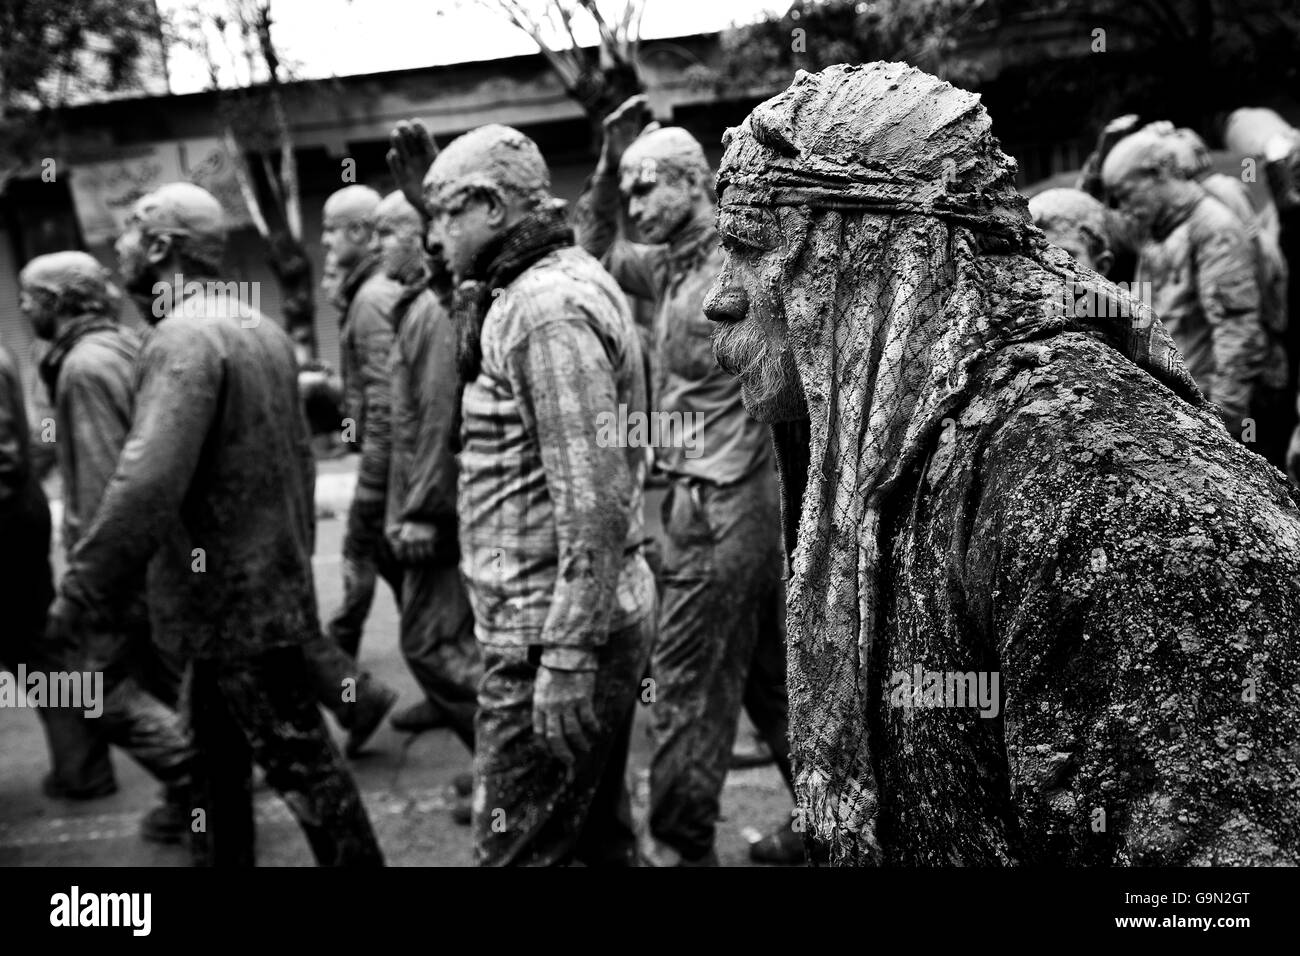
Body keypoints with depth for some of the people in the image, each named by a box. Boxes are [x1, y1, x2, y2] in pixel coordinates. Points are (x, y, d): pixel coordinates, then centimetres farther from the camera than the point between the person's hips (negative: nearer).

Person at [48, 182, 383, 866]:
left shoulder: (184, 337, -19)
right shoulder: (260, 327, 11)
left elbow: (147, 483, -28)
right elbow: (297, 457, 16)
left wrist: (78, 595, -22)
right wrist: (294, 552, 22)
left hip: (234, 600, -9)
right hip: (269, 581, 9)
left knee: (298, 760, 1)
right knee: (219, 758, 18)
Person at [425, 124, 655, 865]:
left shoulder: (548, 308, -17)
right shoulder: (565, 284, 14)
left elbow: (592, 497, -24)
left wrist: (567, 656, -23)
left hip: (549, 633, -10)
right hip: (597, 617, 10)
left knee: (519, 851, -1)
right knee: (600, 836, 20)